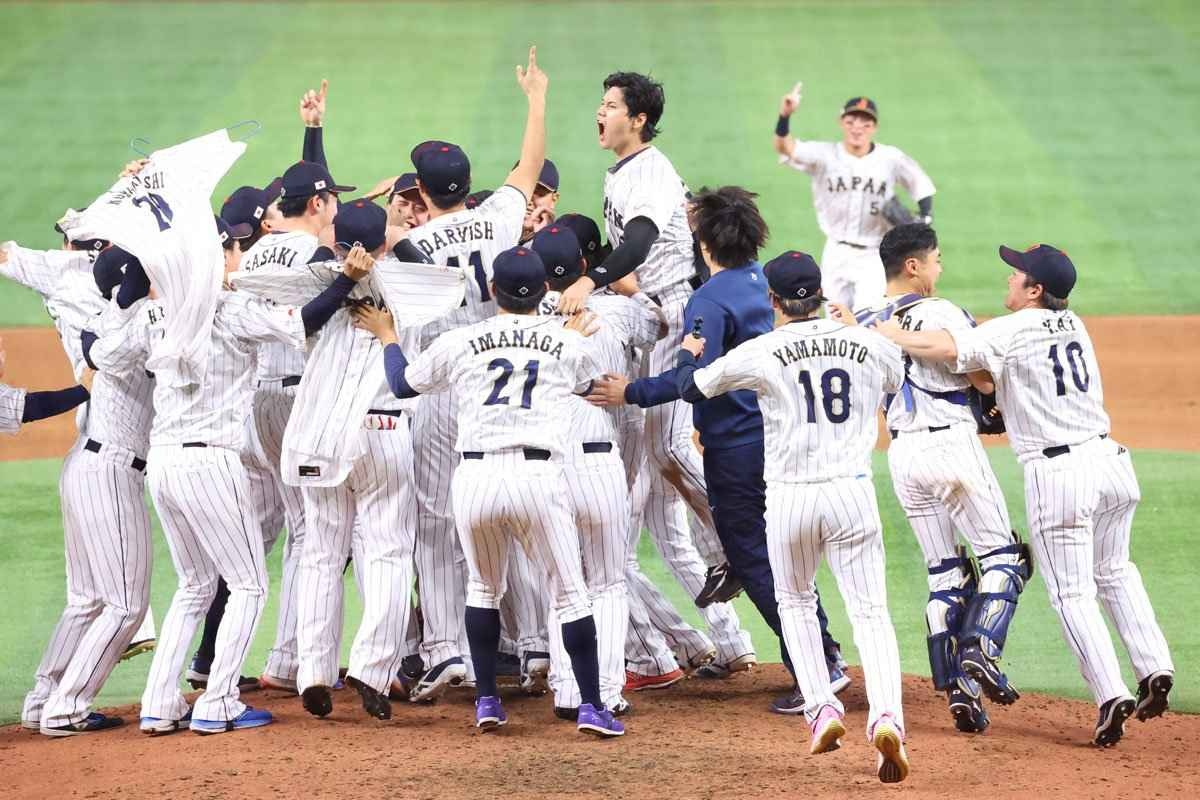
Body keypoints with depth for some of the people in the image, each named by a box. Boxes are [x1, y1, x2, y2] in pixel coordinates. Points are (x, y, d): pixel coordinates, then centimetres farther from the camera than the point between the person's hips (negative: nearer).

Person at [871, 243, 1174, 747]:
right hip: (1109, 460, 6)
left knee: (1072, 592, 1)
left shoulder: (1010, 333, -10)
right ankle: (1154, 669, 16)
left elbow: (935, 347, -17)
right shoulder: (1073, 325, 12)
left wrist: (868, 328, -8)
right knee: (1114, 572, 24)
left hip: (1056, 475, -6)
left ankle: (1111, 694, -9)